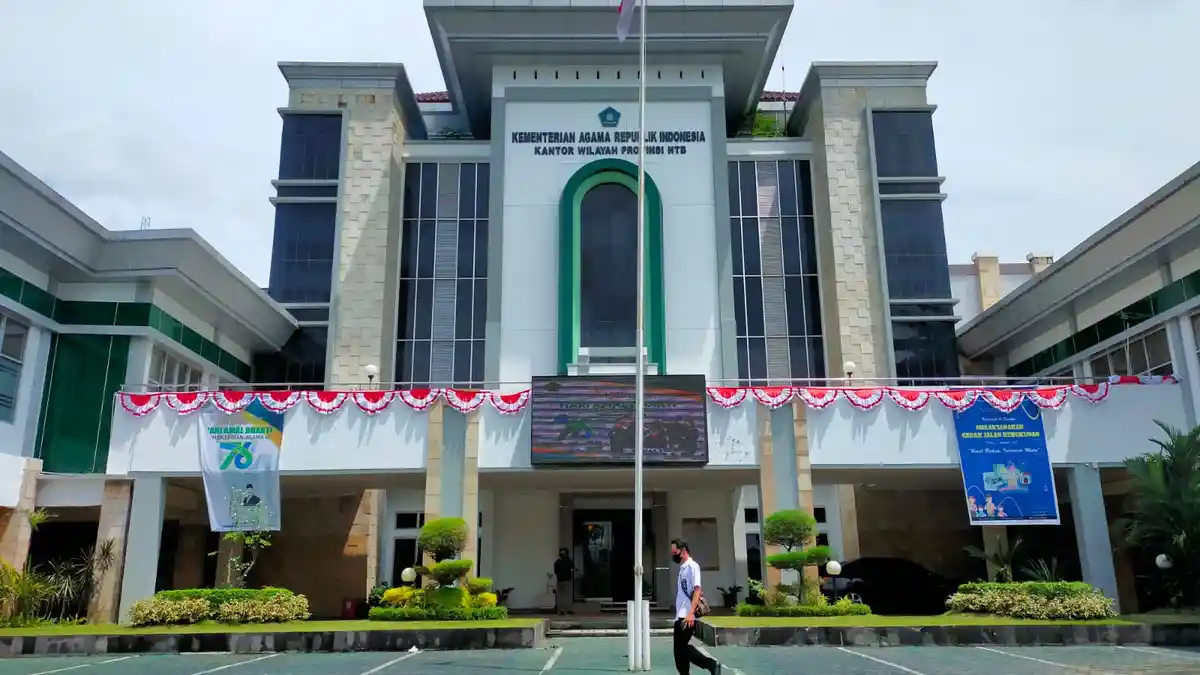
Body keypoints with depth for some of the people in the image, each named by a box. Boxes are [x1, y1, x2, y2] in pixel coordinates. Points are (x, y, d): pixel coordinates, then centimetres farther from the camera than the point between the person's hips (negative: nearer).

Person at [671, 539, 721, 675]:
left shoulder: (692, 566, -9)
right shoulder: (682, 568, 18)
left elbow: (697, 590, -18)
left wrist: (691, 613, -27)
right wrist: (680, 615, 19)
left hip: (687, 617, -9)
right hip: (680, 616, 9)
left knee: (682, 647, -12)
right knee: (679, 649, 8)